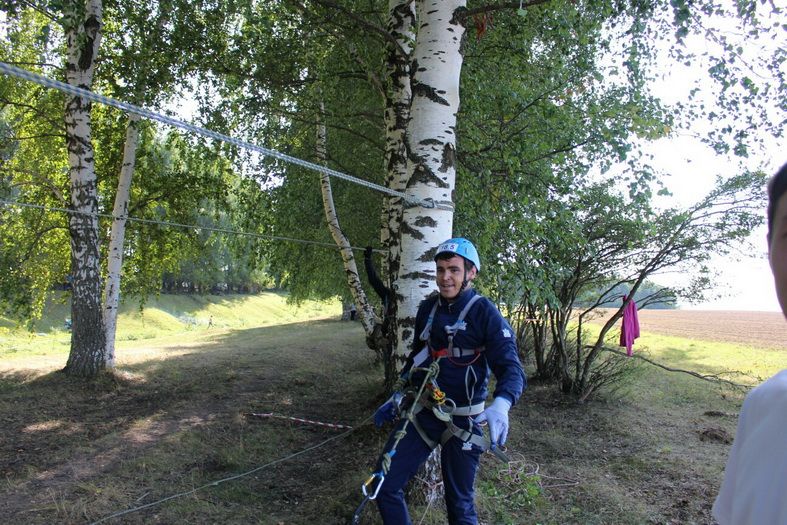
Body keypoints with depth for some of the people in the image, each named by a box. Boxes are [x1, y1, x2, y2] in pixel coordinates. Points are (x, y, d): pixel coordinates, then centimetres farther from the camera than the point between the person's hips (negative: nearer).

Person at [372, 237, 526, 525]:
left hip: (461, 421, -5)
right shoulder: (428, 308, 4)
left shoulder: (485, 313, -13)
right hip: (422, 412, 5)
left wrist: (500, 405, -37)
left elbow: (511, 368, -18)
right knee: (384, 486, 3)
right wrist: (398, 398, 18)